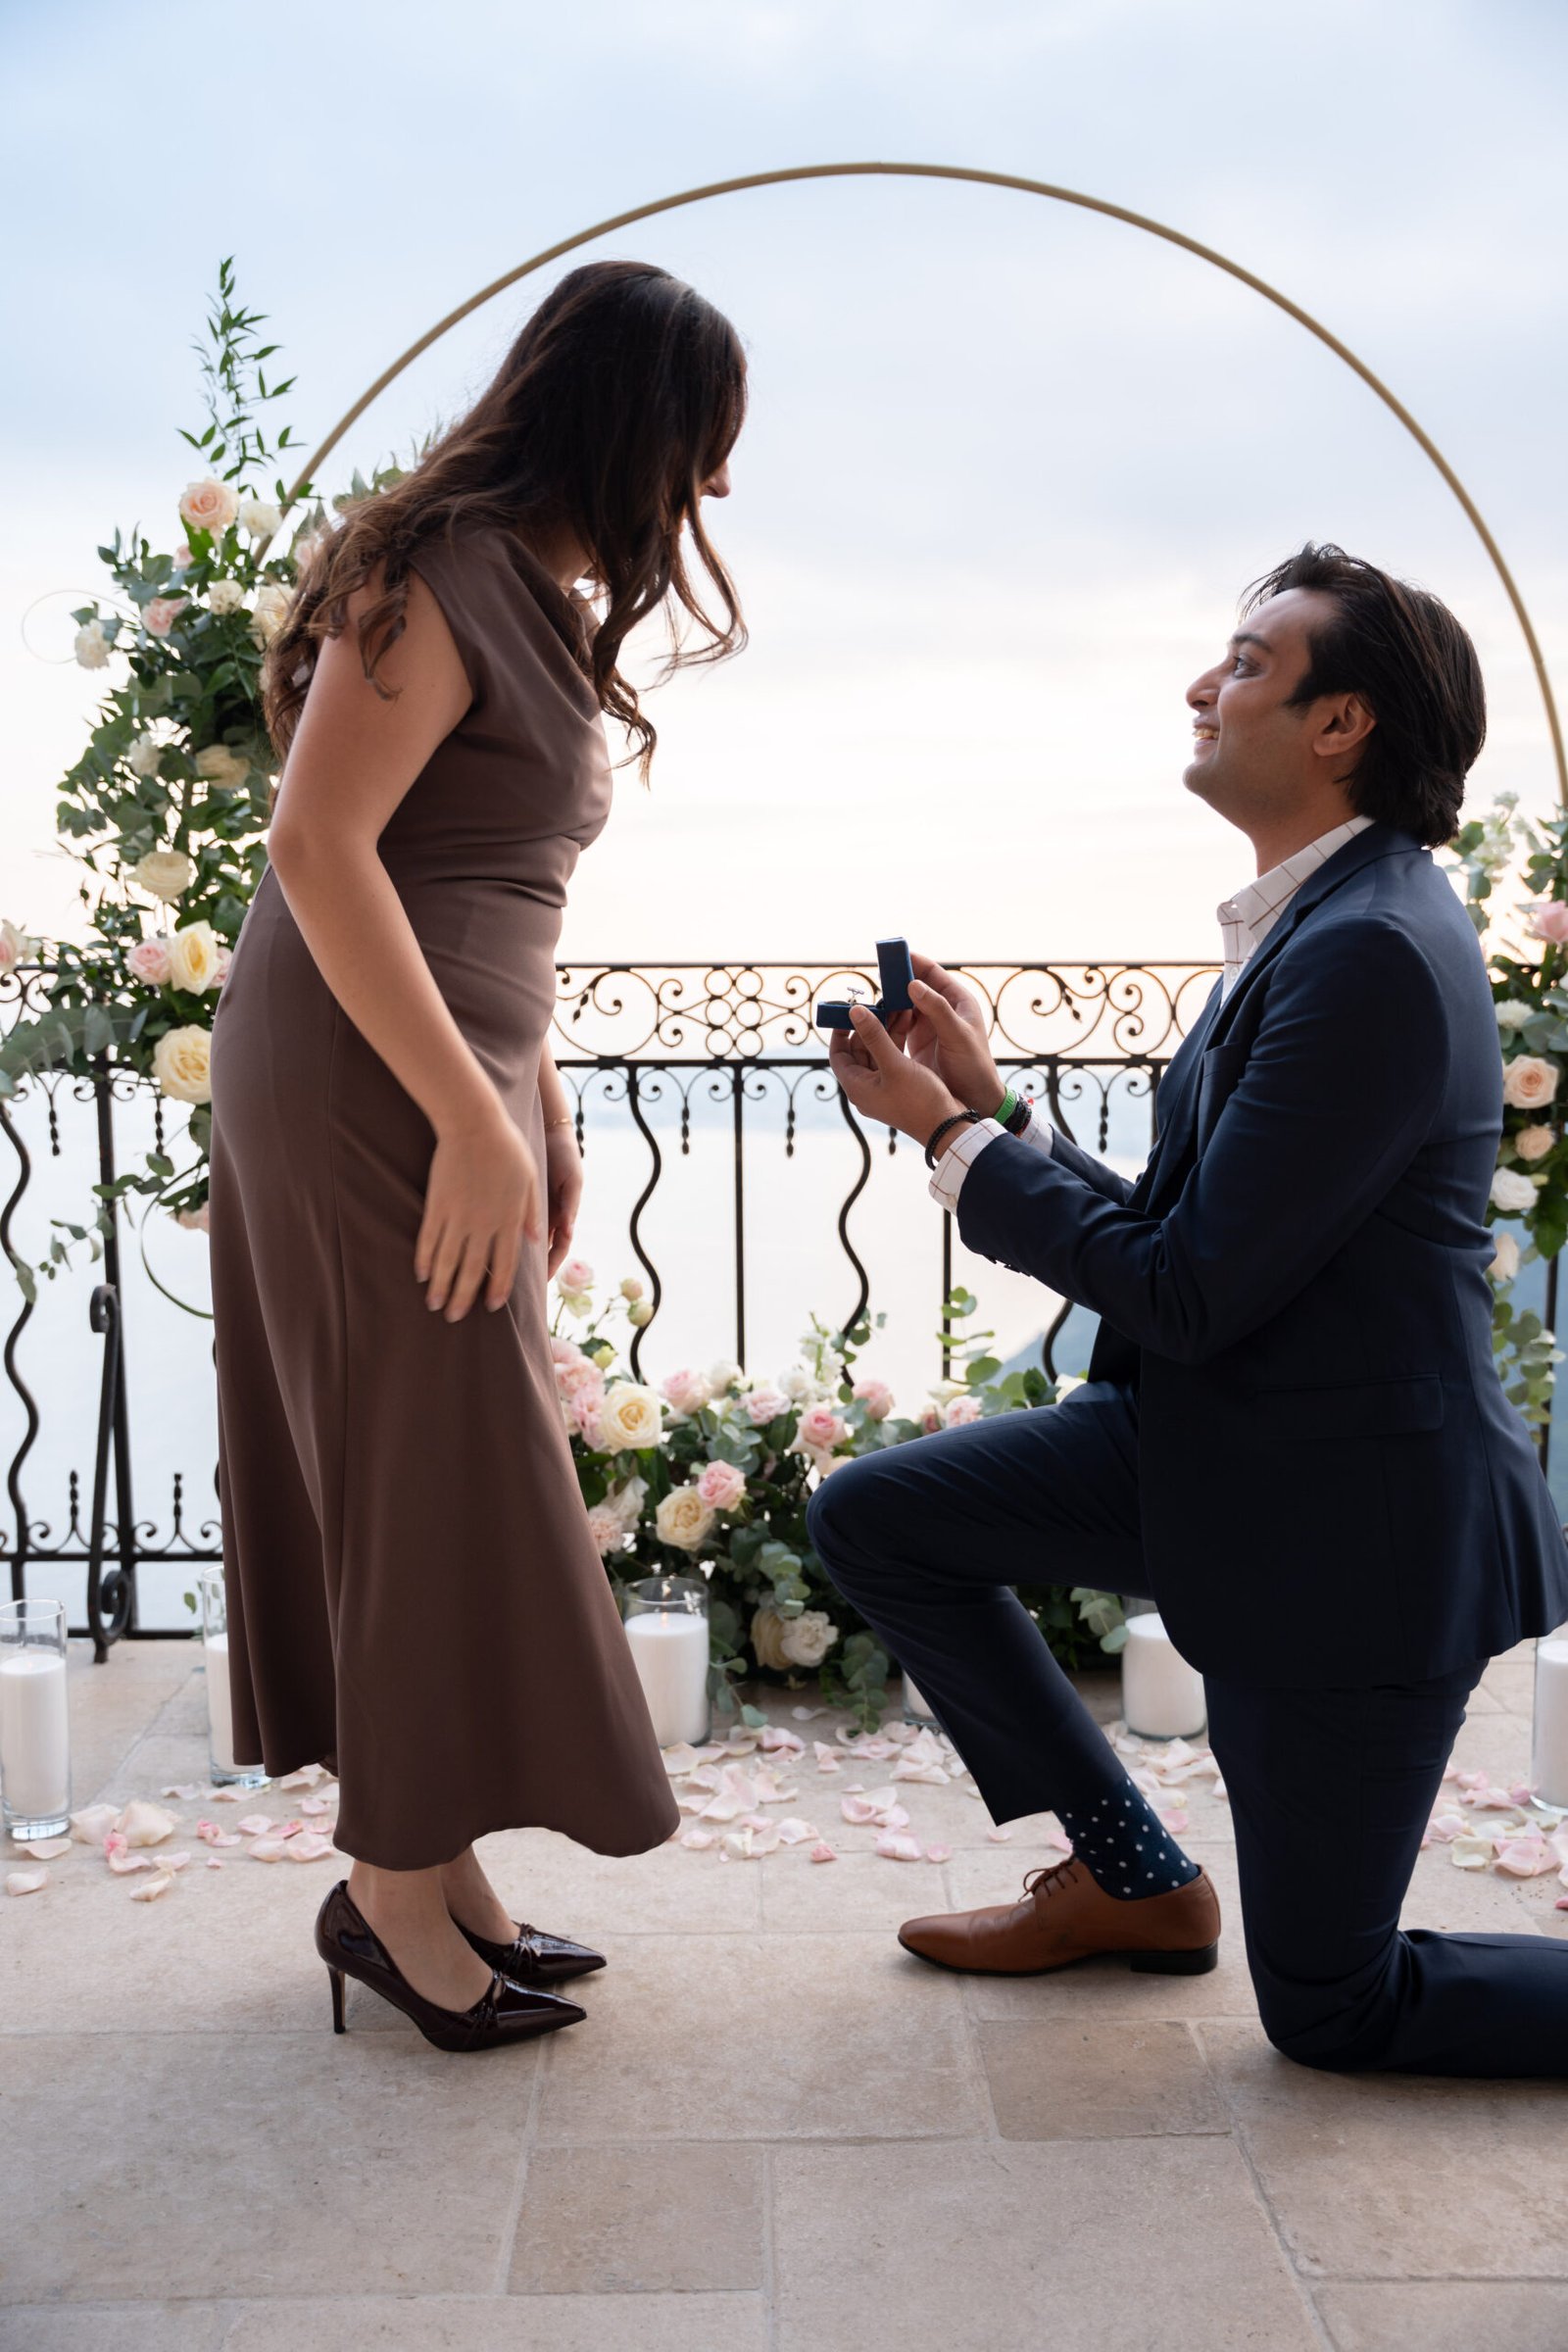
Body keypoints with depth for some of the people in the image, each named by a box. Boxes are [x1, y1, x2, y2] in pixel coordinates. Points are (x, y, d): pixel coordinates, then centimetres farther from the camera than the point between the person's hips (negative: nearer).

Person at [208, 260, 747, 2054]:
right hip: (366, 1089, -9)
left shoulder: (539, 595, 18)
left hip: (450, 1078, 9)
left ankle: (429, 1870, 25)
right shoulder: (445, 570, -13)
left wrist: (540, 1102, 17)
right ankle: (393, 1890, 17)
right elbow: (319, 845, -21)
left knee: (448, 1476, 12)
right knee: (435, 1470, -1)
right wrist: (473, 1123, -22)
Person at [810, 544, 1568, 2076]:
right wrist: (986, 1104, 0)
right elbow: (1175, 1228, 9)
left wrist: (950, 1134, -13)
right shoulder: (1302, 925, 7)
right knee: (871, 1516, 8)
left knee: (1329, 2010, 4)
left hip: (1350, 1518, -9)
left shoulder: (1373, 951, -24)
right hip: (1218, 1445, 9)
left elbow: (1189, 1290, -23)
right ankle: (1130, 1877, 20)